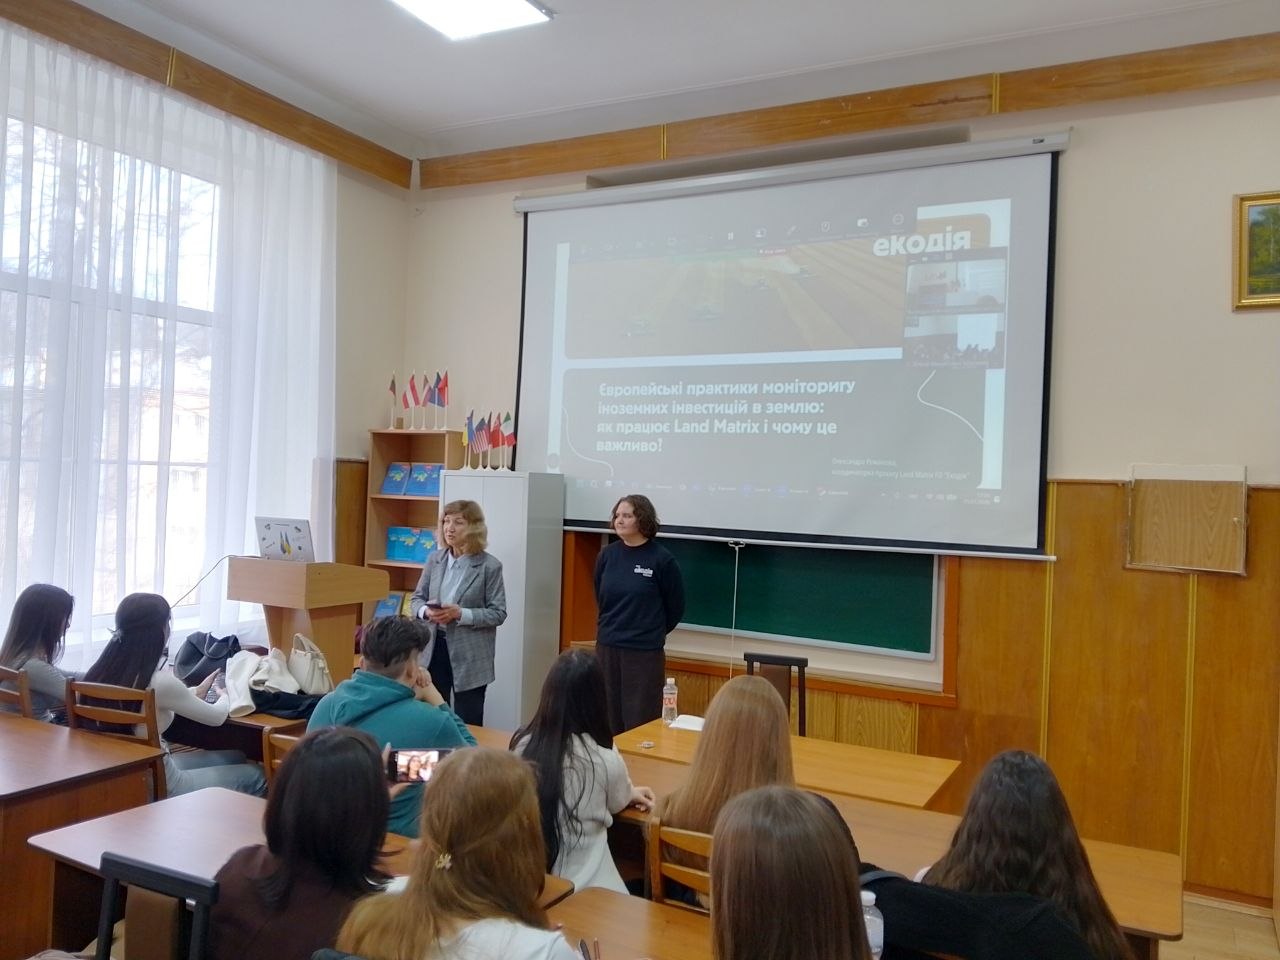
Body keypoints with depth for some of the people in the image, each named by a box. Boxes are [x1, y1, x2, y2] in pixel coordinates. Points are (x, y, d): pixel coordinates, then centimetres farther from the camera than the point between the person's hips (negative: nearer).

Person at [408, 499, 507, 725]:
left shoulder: (490, 566, -10)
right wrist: (426, 611, -13)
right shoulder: (434, 559, 4)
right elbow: (416, 598, 10)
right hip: (434, 647, 4)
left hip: (469, 655, -4)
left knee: (468, 724, 5)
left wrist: (461, 614, -23)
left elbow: (498, 613, -11)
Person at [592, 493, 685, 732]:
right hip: (606, 647, 4)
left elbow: (675, 607, 0)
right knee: (608, 719, 11)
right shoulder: (607, 555, 2)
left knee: (640, 722, 0)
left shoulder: (662, 559, -10)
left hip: (645, 652, -4)